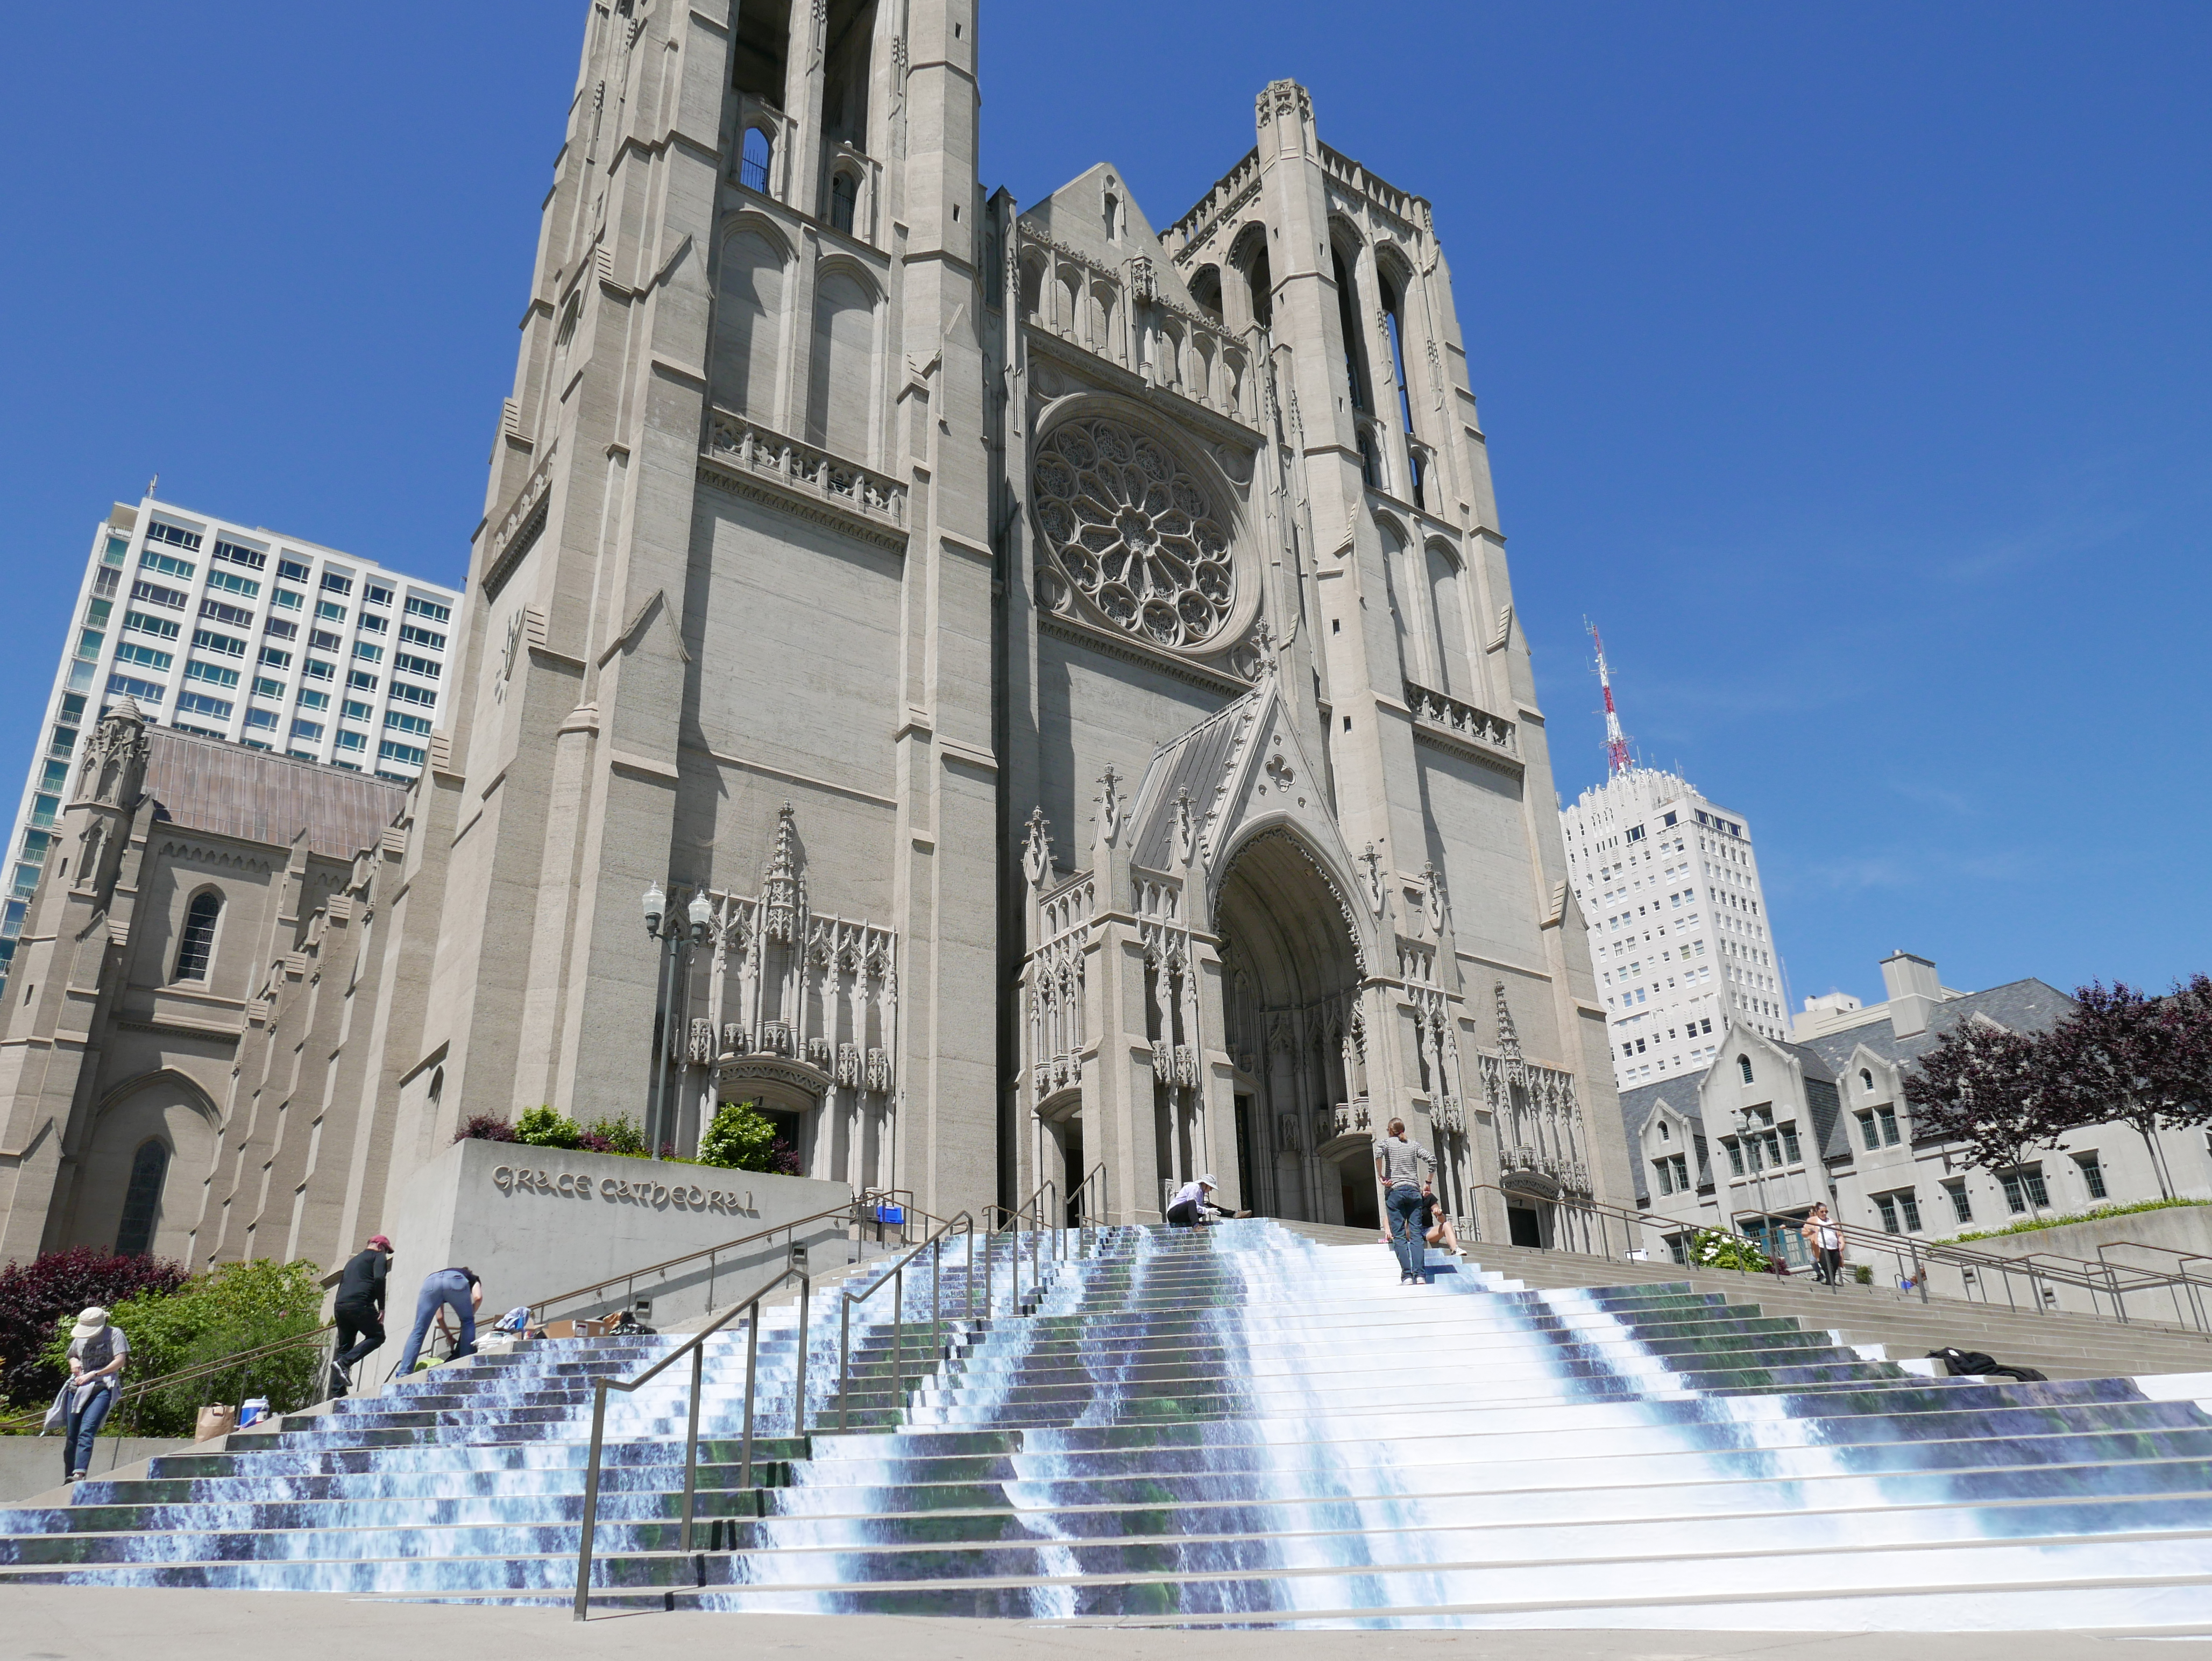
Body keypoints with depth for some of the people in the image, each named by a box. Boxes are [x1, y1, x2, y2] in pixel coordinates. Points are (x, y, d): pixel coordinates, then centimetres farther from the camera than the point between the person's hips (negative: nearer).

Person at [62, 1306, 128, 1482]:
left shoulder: (114, 1334, 2)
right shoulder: (79, 1338, 15)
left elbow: (120, 1361, -4)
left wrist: (93, 1374, -9)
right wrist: (74, 1363, 8)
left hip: (103, 1389, -5)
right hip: (78, 1388, 5)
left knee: (86, 1432, -21)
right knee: (71, 1437, 3)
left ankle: (79, 1475, -32)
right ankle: (69, 1479, 11)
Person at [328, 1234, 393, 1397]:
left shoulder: (353, 1260, 33)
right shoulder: (378, 1257, 9)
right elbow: (379, 1279, -9)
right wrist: (381, 1308, -9)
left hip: (340, 1306, 8)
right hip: (360, 1305, -8)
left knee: (344, 1347, 10)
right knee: (377, 1336, 3)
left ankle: (337, 1392, 2)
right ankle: (344, 1362, -17)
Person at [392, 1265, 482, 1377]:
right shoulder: (473, 1278, 39)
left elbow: (439, 1317, 41)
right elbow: (478, 1297, 15)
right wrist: (470, 1315, 29)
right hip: (456, 1282, -3)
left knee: (419, 1330, 9)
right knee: (467, 1322, 19)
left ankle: (403, 1373, -1)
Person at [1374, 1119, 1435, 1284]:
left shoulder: (1387, 1142, 9)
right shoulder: (1414, 1145, 16)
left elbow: (1378, 1154, -13)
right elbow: (1432, 1161, 4)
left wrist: (1380, 1175, -3)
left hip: (1394, 1191, -3)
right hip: (1414, 1191, 3)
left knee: (1399, 1235, -5)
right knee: (1416, 1234, -2)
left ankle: (1407, 1276, -14)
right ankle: (1420, 1275, -14)